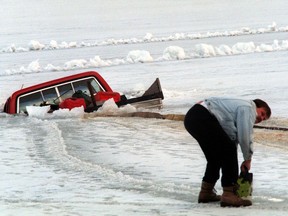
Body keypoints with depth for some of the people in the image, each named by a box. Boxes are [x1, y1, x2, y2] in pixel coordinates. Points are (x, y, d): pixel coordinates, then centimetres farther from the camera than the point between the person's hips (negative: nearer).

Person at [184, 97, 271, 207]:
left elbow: (233, 139, 30)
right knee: (228, 150, -8)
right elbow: (244, 137, -6)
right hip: (203, 118, -11)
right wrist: (248, 159, 8)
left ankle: (206, 192, 29)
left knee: (215, 155, 21)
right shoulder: (248, 108, 2)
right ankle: (229, 194, -11)